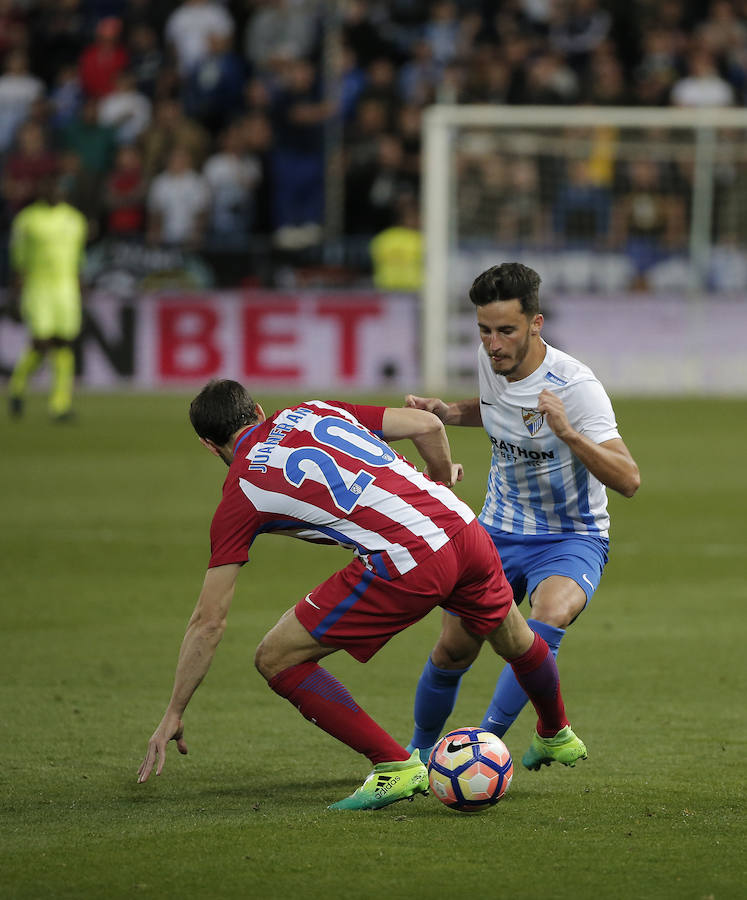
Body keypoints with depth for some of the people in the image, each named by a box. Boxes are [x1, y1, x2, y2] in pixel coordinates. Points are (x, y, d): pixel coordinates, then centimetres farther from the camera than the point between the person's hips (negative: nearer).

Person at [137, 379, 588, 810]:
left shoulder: (241, 493, 6)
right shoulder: (313, 412, 18)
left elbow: (209, 621, 5)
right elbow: (427, 425, 13)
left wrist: (174, 715, 12)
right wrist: (442, 481, 34)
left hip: (408, 565, -7)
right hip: (463, 526, 7)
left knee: (277, 658, 6)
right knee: (512, 639, 36)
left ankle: (396, 765, 4)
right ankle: (557, 736, 60)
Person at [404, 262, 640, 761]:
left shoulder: (575, 386, -24)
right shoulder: (491, 360, -5)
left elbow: (628, 480, -30)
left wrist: (567, 432, -44)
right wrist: (449, 412, 2)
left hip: (571, 540, -5)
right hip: (497, 532, 5)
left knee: (550, 616, -36)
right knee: (452, 653, -1)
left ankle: (486, 740, -32)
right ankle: (419, 751, 26)